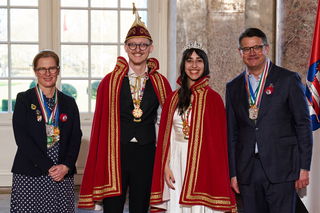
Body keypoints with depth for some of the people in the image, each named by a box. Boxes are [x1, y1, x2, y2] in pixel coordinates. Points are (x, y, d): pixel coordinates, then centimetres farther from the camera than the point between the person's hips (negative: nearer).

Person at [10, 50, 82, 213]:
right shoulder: (24, 99, 3)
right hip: (29, 175, -2)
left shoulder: (69, 102, 12)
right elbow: (22, 138, -6)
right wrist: (48, 167, -12)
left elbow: (76, 138, 7)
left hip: (63, 174, 2)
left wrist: (66, 166, -9)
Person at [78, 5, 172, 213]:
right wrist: (101, 157, -4)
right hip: (115, 153, -1)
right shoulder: (110, 81, 2)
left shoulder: (160, 83, 6)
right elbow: (100, 122, 1)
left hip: (146, 154, 2)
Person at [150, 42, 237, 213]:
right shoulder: (173, 98, 9)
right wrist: (166, 167, 0)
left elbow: (219, 141, -4)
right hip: (176, 162, 3)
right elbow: (166, 136, 8)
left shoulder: (213, 99, -2)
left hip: (202, 164, -3)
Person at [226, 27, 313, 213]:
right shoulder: (234, 87, 12)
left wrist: (304, 167, -5)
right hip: (247, 172, 3)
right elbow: (232, 133, 13)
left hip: (281, 169, -3)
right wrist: (233, 173, 9)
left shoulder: (288, 79, 1)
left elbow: (303, 124, 0)